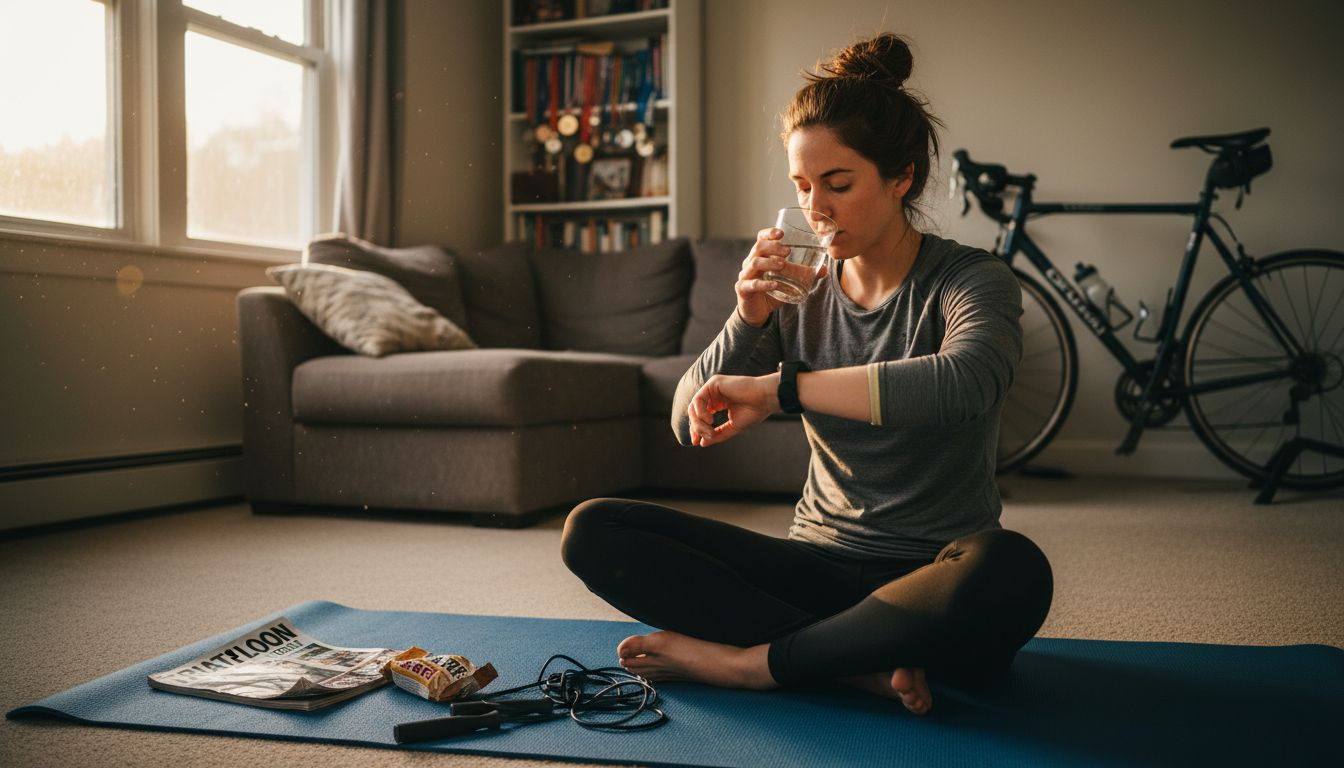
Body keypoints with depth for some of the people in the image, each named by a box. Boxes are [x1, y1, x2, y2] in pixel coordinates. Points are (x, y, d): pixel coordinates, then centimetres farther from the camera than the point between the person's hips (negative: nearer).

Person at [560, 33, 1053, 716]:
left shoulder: (970, 280, -7)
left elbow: (961, 383, -32)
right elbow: (691, 425, 1)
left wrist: (777, 387, -28)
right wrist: (748, 318, -14)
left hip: (929, 581, -4)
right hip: (821, 566, 4)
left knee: (1011, 569, -39)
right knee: (592, 531, -11)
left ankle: (749, 661, -20)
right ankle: (860, 664, -19)